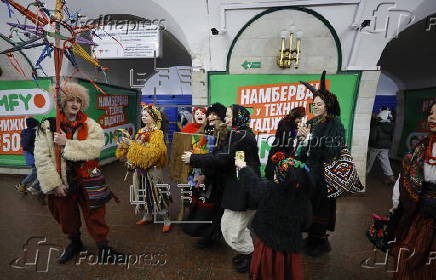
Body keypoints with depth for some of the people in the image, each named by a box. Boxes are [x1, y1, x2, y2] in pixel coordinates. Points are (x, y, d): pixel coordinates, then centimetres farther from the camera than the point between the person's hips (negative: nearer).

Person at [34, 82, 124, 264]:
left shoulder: (90, 125, -3)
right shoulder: (47, 126, -3)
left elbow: (95, 147, -19)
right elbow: (42, 158, -8)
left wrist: (67, 144, -22)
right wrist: (54, 184, -13)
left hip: (87, 179, -1)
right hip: (62, 182, 2)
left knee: (95, 216, 6)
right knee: (67, 217, 20)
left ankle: (103, 250, 24)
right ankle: (75, 243, 47)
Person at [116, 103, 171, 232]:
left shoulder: (157, 133, -11)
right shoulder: (141, 131, 9)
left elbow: (152, 152, -23)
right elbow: (135, 148, 17)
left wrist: (132, 144, -22)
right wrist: (126, 143, -3)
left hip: (152, 168, -6)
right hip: (140, 168, 7)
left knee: (156, 192, -2)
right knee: (144, 192, 14)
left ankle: (166, 220, 11)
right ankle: (147, 216, 31)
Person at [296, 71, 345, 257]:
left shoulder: (334, 124, -9)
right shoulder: (311, 123, 10)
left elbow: (332, 151, -21)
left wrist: (310, 137, -22)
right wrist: (302, 137, -4)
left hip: (323, 173, -6)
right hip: (308, 171, 6)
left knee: (319, 206, 4)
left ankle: (320, 242, 24)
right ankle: (311, 238, 30)